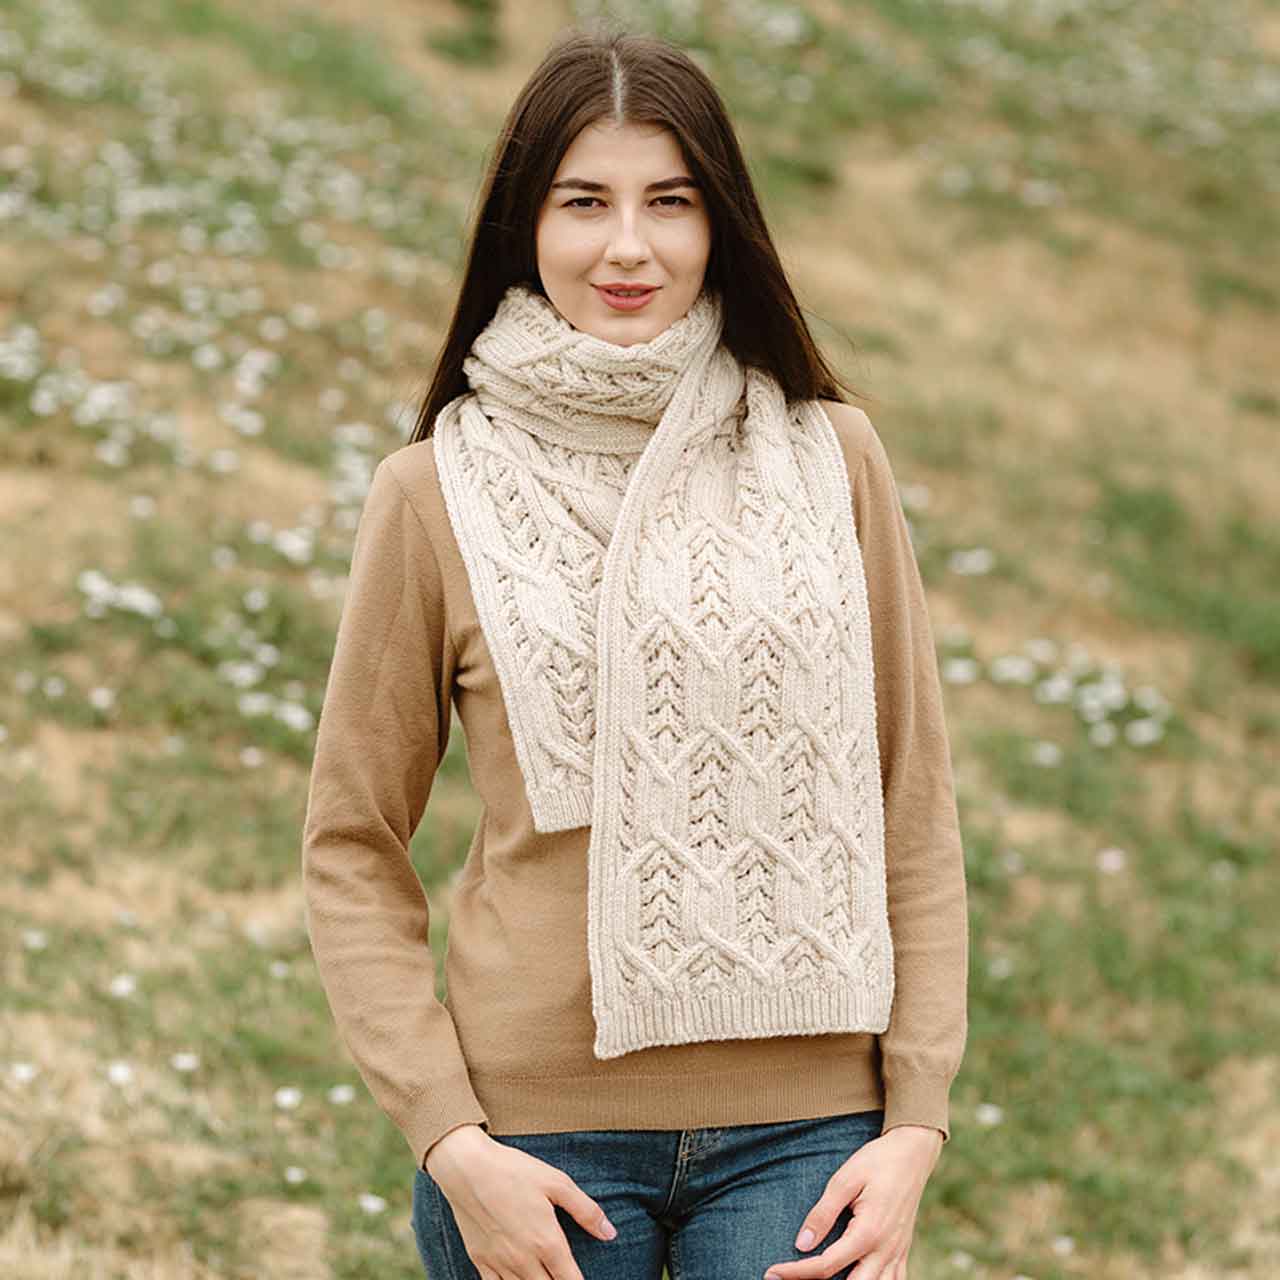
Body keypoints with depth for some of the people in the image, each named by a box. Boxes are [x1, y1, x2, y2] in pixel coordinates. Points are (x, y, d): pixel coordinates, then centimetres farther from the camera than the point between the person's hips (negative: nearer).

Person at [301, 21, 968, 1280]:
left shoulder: (828, 459, 3)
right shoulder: (439, 491, 0)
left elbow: (914, 808, 6)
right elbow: (352, 847, 3)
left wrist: (915, 1123, 0)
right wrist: (450, 1142, -6)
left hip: (802, 1128, 1)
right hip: (542, 1133, -1)